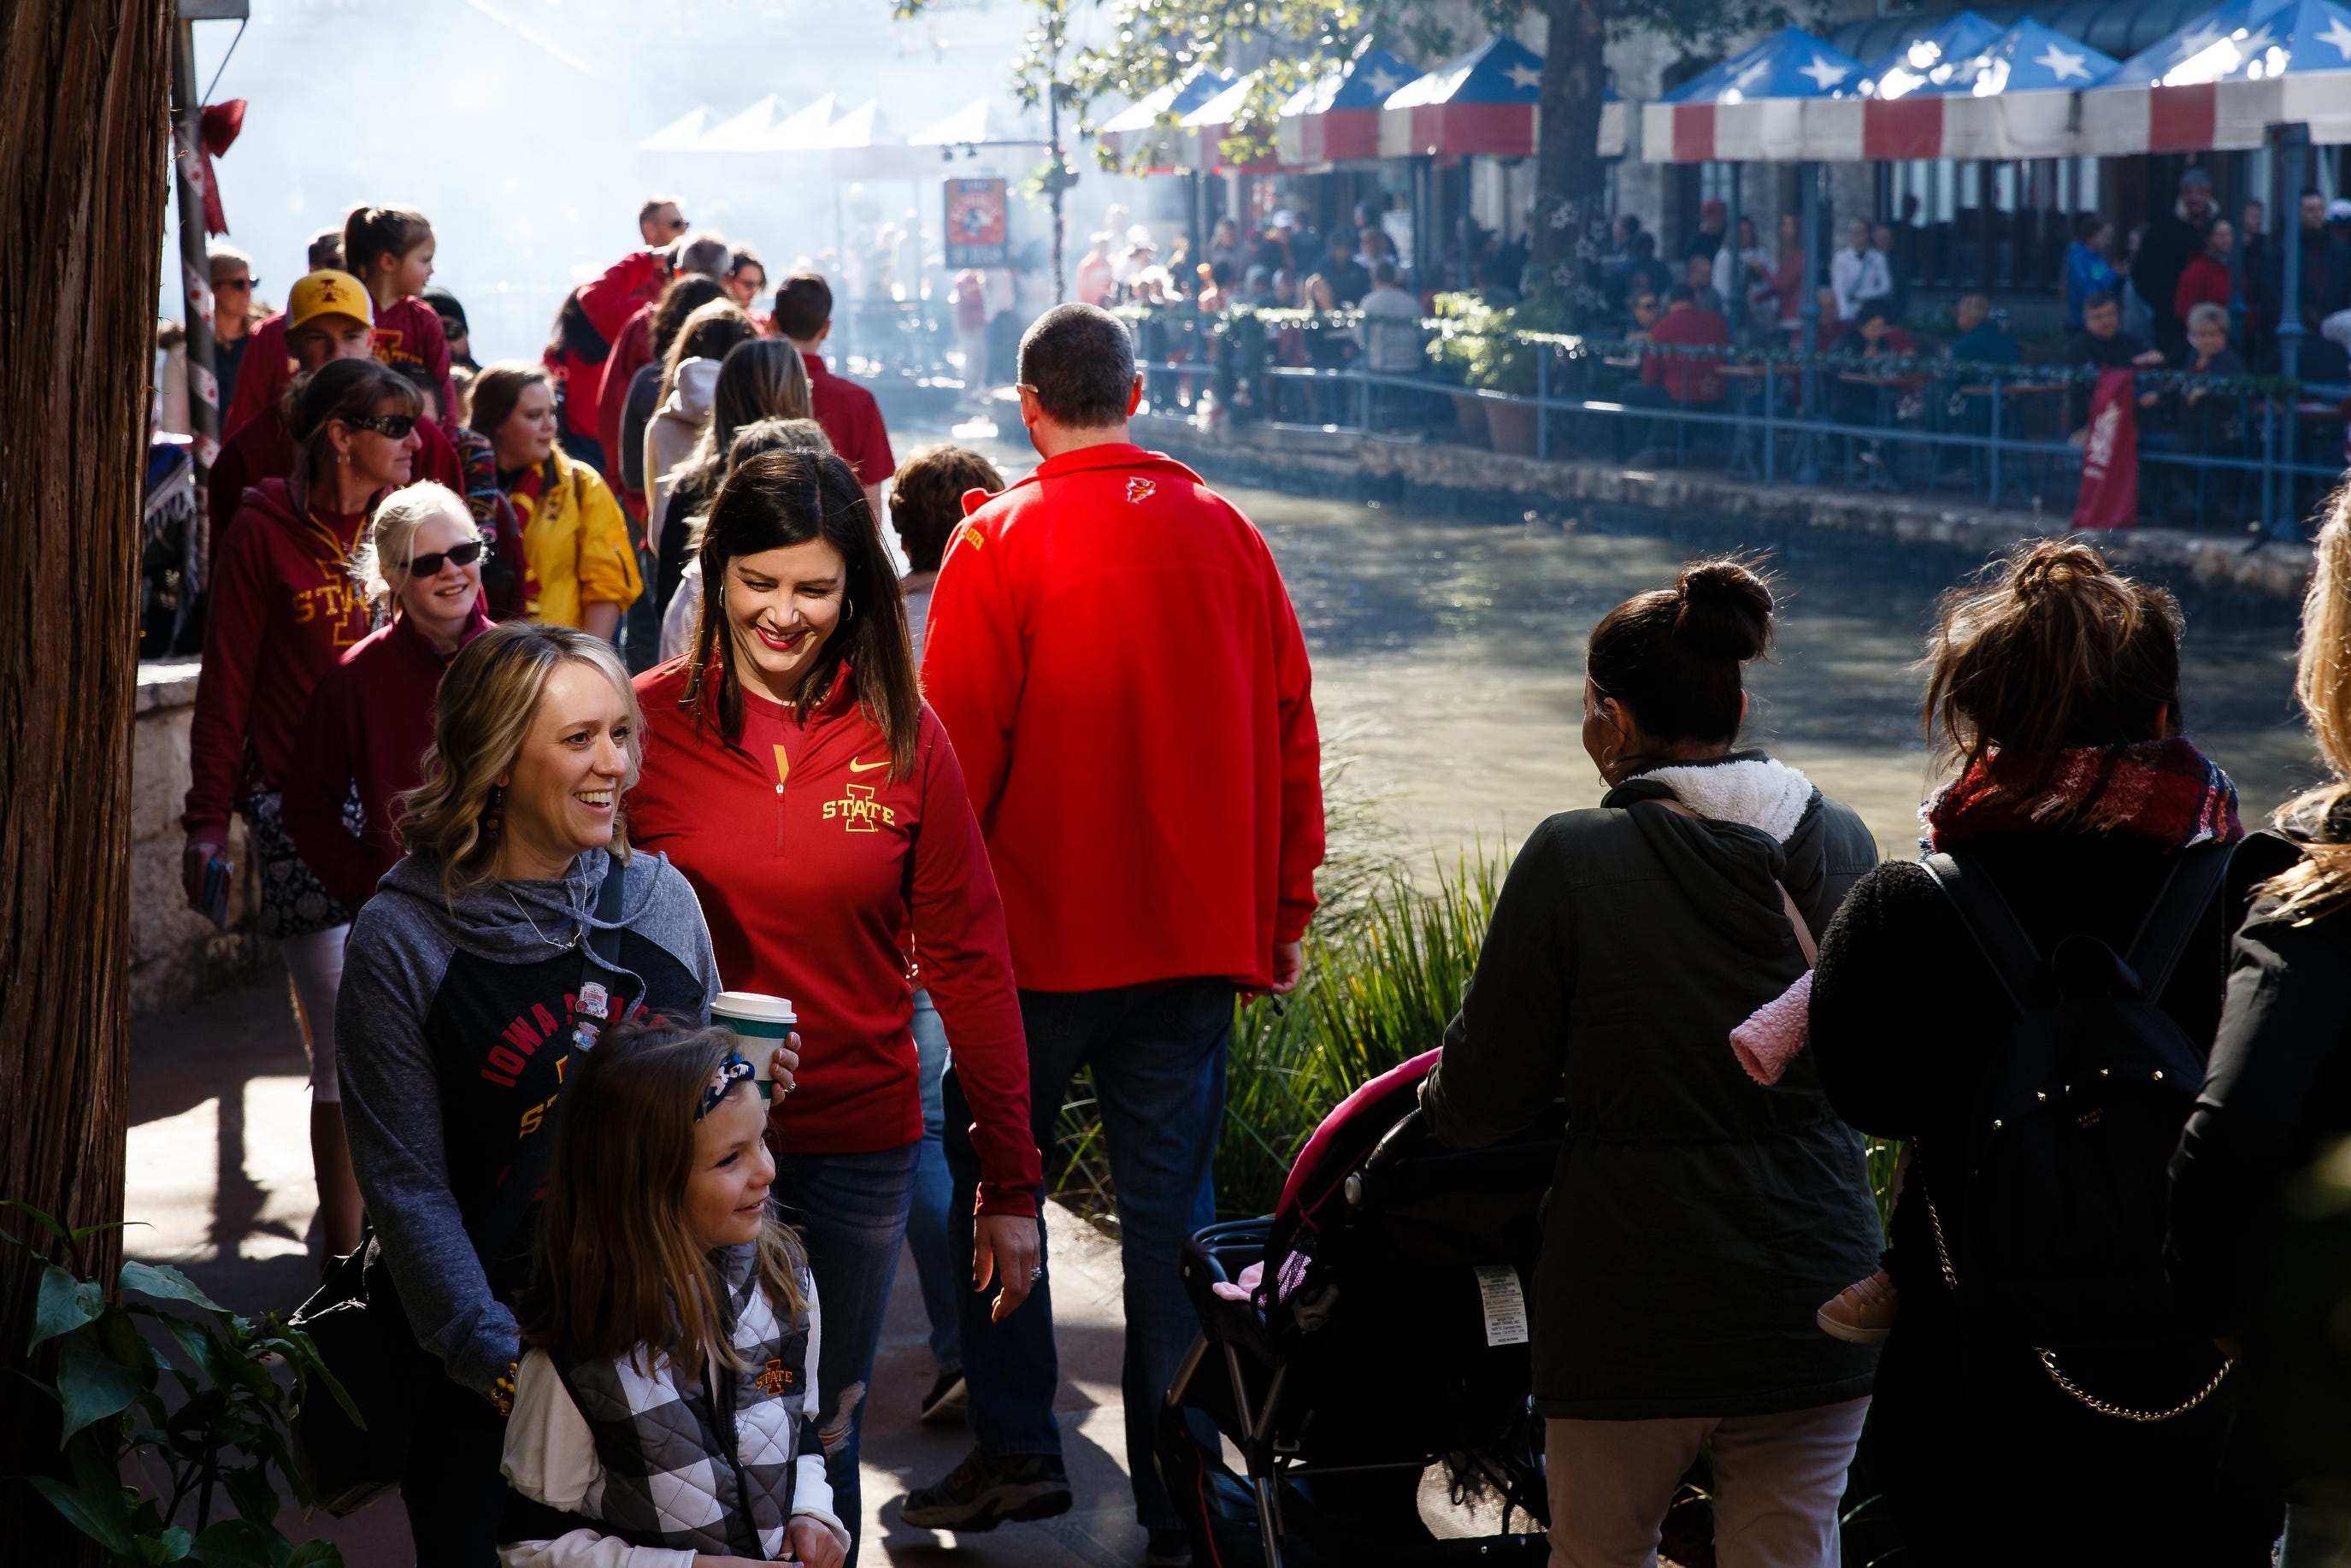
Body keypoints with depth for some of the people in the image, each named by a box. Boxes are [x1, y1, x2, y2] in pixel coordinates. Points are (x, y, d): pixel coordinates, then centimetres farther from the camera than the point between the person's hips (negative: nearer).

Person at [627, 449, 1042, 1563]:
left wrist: (1011, 1181, 0)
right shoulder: (649, 722, -6)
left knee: (822, 1431, 12)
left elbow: (968, 961, 1)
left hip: (859, 1147, 1)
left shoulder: (903, 738, -2)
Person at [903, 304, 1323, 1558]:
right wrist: (1284, 912, 15)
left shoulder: (1000, 540, -8)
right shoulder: (1225, 533, 5)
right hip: (1198, 931, 3)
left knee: (993, 1175, 13)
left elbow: (955, 742, -9)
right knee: (1171, 1200, 7)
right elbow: (1289, 731, 7)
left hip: (1040, 931, -3)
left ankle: (1015, 1447, 11)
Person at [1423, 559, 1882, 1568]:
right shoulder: (1841, 844, 1)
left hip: (1632, 1312, -3)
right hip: (1815, 1296, 4)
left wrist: (1436, 1101, 16)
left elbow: (1482, 1102, -6)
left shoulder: (1572, 859, -13)